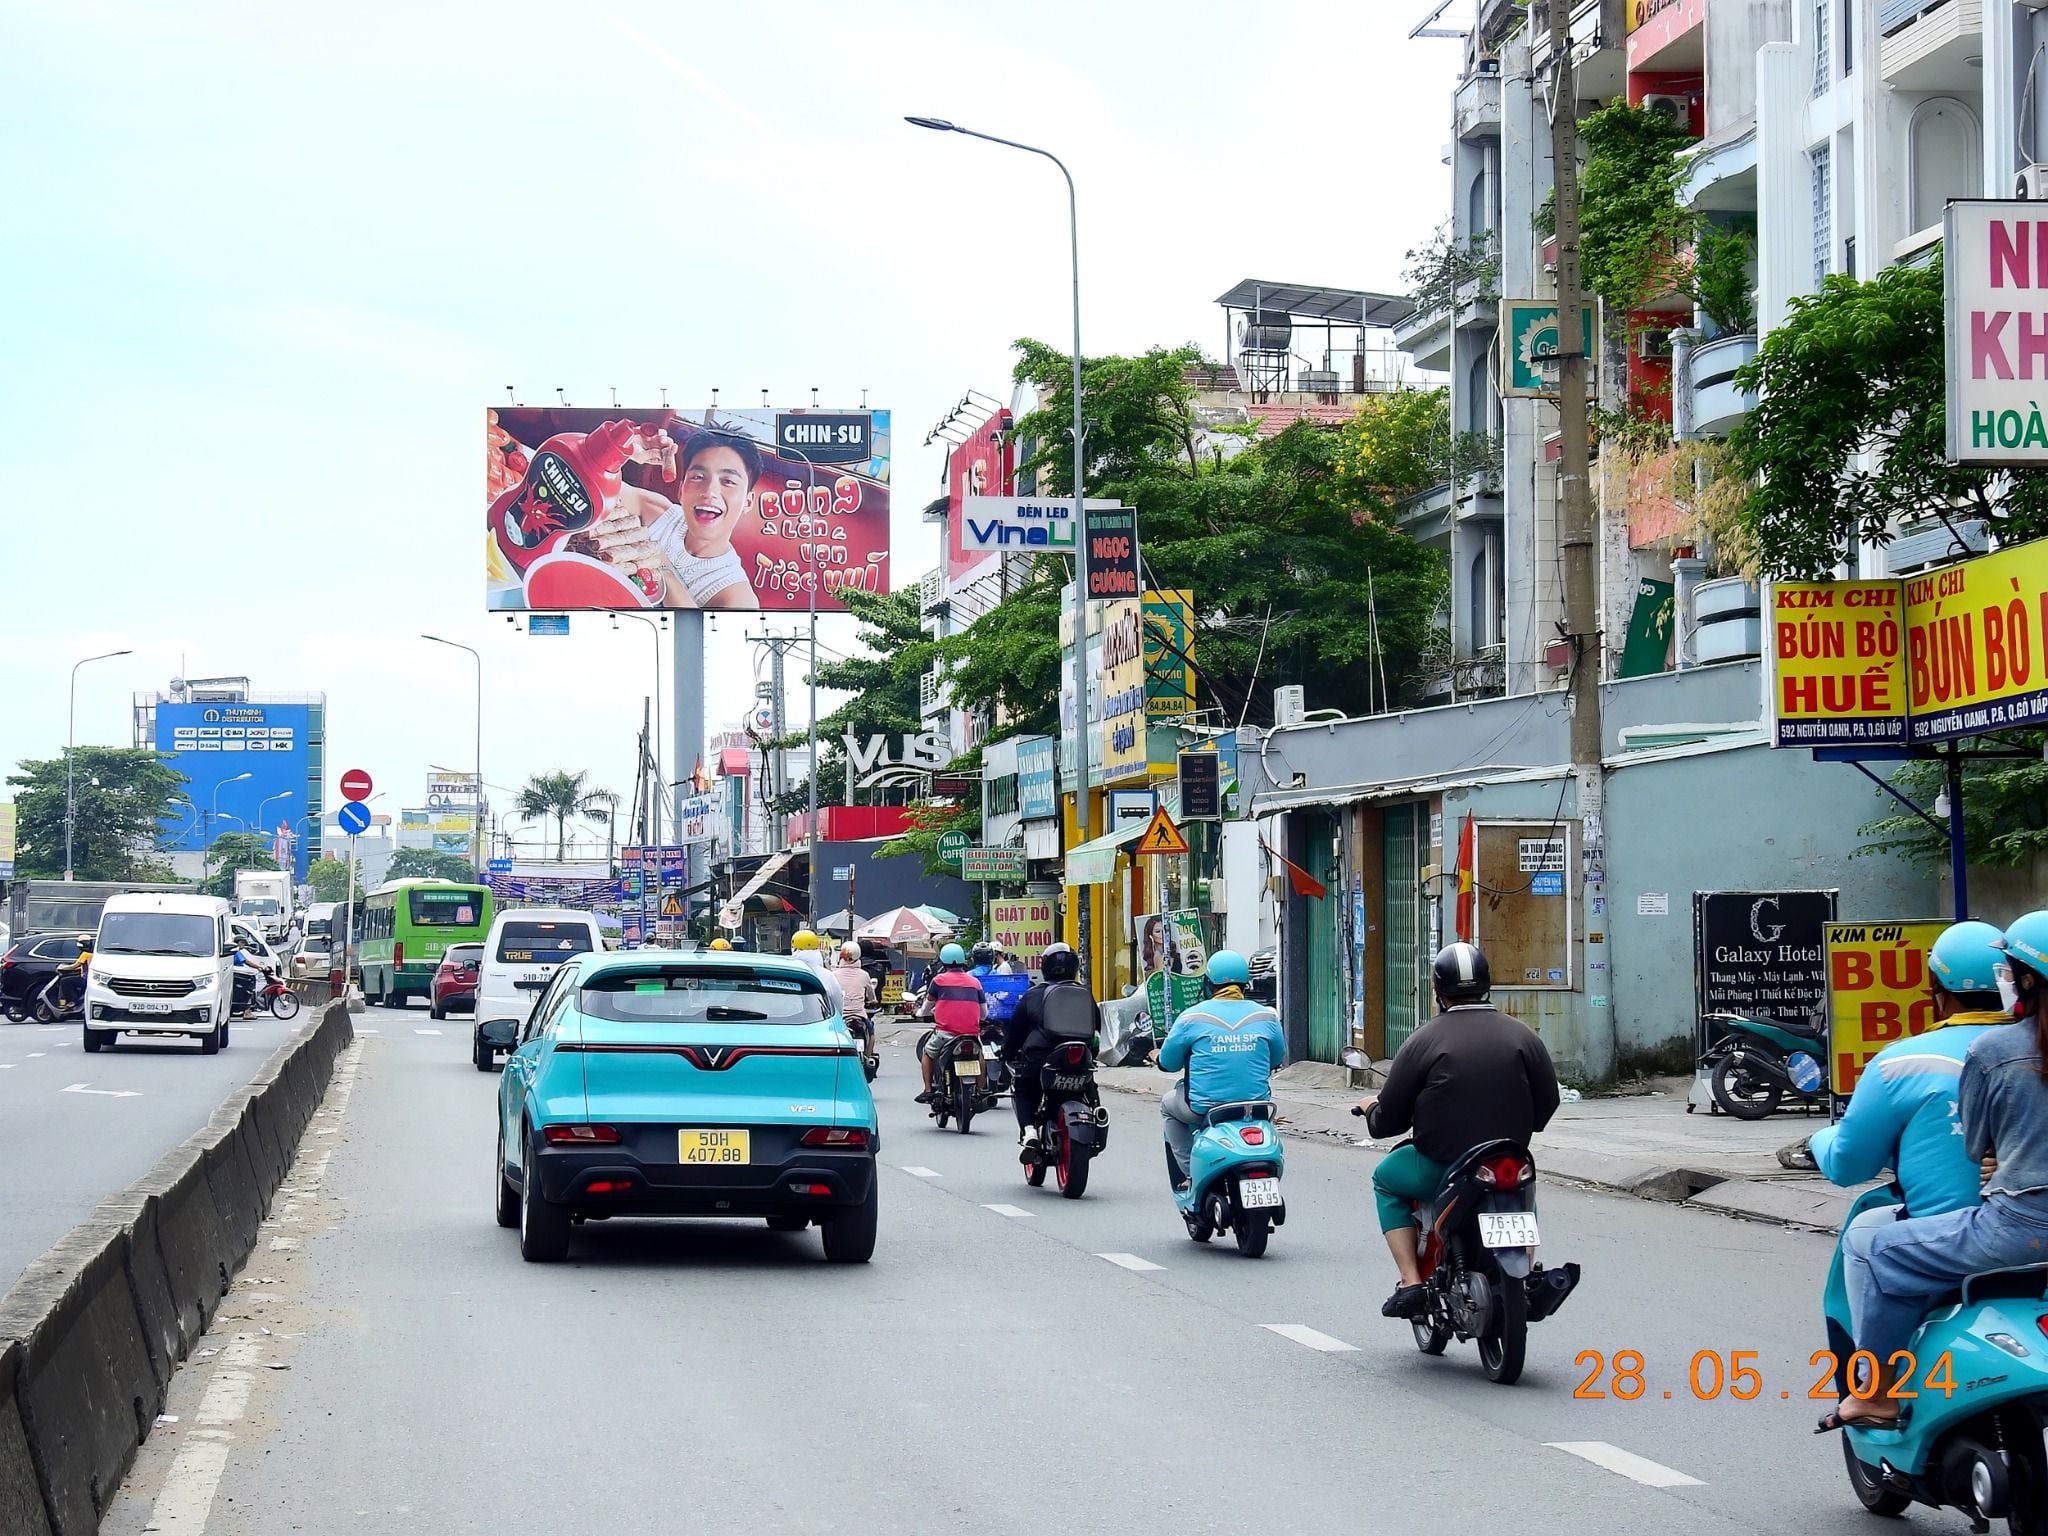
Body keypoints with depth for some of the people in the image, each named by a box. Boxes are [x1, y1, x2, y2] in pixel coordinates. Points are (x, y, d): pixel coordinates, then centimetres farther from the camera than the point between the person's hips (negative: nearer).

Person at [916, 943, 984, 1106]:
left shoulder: (939, 980, 0)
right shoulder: (975, 982, 9)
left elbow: (929, 1002, 16)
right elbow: (983, 1012, 13)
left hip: (946, 1031, -2)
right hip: (972, 1032, 3)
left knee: (927, 1053, 22)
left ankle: (928, 1091, 9)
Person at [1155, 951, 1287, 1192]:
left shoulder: (1193, 1017, -7)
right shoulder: (1266, 1016, 1)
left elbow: (1168, 1062, 1)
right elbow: (1277, 1060, 14)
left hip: (1205, 1107, -3)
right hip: (1255, 1105, 3)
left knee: (1168, 1106, 29)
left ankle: (1190, 1171, 18)